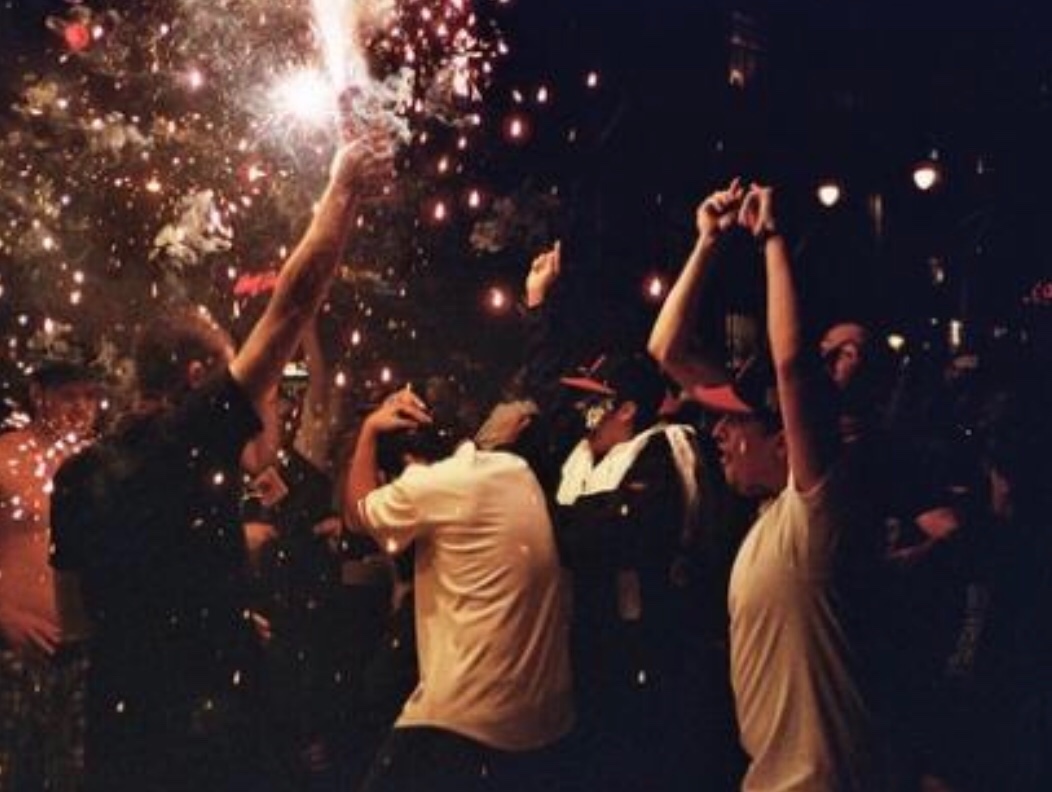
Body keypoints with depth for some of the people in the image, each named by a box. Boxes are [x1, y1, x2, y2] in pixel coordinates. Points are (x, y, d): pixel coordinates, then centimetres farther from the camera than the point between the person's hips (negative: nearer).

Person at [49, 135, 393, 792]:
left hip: (116, 727, 7)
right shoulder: (192, 440, -12)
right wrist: (346, 189, -4)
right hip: (207, 733, -6)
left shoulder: (79, 477, 5)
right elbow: (292, 303, -12)